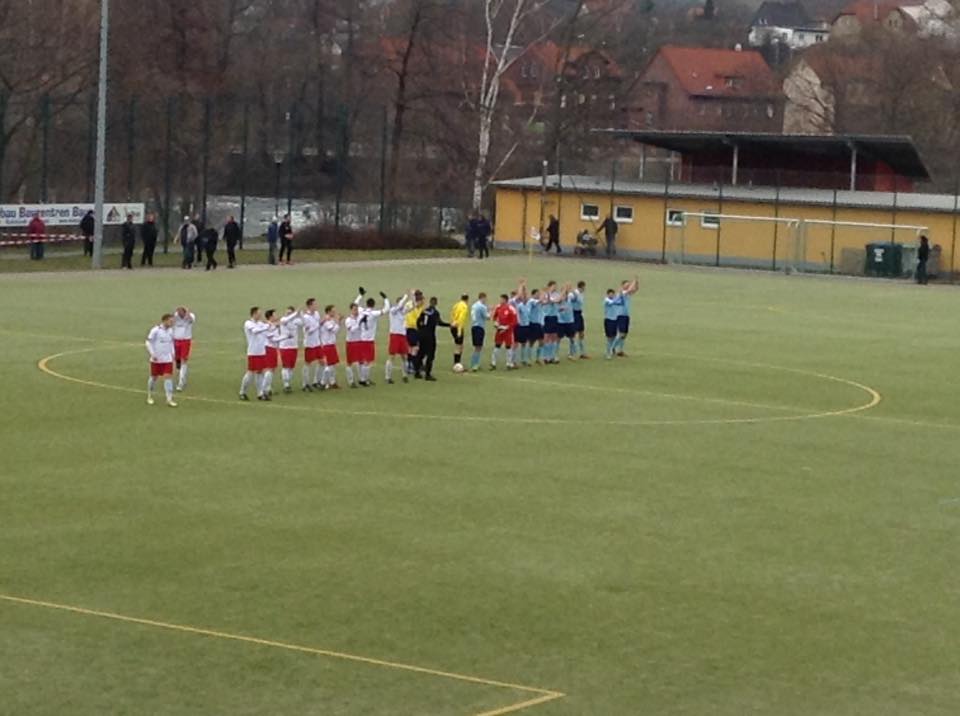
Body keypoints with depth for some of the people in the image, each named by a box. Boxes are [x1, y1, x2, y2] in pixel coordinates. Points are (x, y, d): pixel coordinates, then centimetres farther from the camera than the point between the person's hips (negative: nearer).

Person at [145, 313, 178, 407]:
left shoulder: (170, 330, 4)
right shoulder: (156, 330, -14)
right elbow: (149, 342, -9)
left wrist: (172, 353, 10)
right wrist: (152, 355, -13)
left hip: (168, 359, 4)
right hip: (156, 359, -4)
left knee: (168, 377, -7)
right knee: (154, 377, 9)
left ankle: (169, 399, -7)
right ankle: (149, 396, 29)